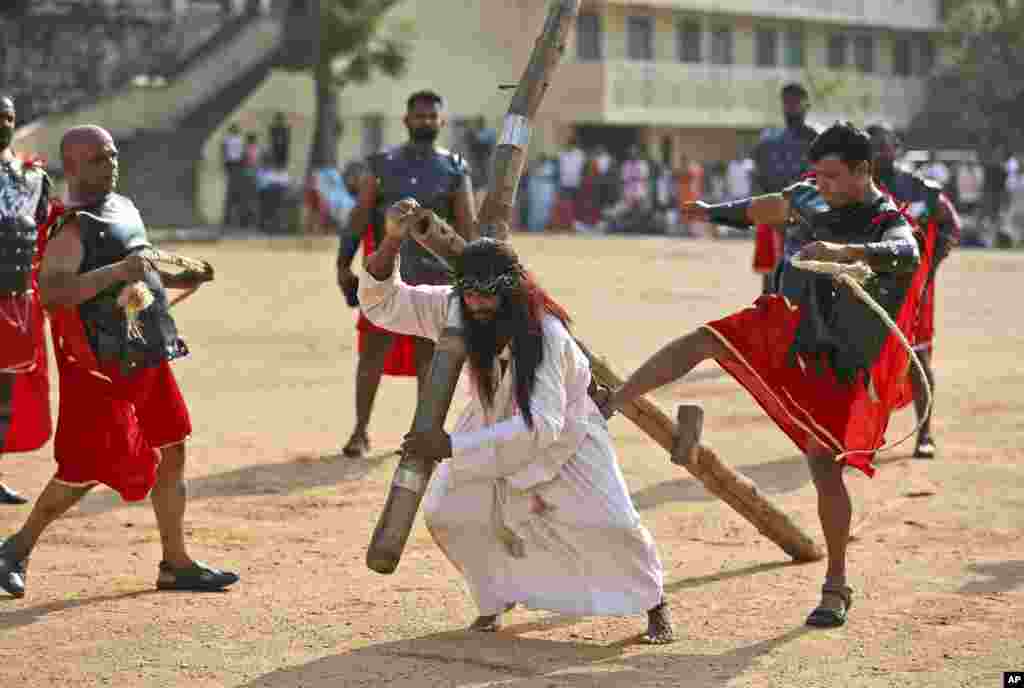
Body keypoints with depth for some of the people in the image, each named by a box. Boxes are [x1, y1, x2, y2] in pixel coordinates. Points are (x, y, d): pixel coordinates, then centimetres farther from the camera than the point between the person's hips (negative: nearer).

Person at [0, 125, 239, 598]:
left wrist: (176, 280, 15)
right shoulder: (73, 228, -17)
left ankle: (176, 564, 18)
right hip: (103, 364, -9)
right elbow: (50, 290, -31)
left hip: (148, 358, 9)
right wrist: (117, 272, -36)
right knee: (87, 469, -4)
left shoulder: (123, 207, 12)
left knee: (171, 453, 10)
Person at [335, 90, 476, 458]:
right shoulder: (382, 164, 6)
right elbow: (359, 217, 5)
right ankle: (360, 430, 4)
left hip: (433, 276, 0)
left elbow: (467, 228, 2)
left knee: (427, 354, 6)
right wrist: (343, 263, -2)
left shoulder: (455, 170, 4)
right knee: (373, 350, -2)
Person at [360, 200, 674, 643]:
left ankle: (654, 603, 18)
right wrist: (393, 240, -40)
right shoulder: (453, 310, -24)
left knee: (610, 522, -10)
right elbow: (380, 302, -21)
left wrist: (452, 446, -55)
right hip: (495, 427, 4)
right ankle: (496, 600, 16)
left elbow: (541, 424, -47)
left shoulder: (545, 334, -39)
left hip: (565, 431, -4)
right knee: (445, 512, -8)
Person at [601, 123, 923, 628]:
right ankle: (604, 407, -12)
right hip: (783, 328, 5)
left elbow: (906, 256, -43)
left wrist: (844, 251, -60)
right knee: (701, 341, -16)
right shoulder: (811, 197, -1)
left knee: (825, 466, -5)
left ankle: (836, 587, 9)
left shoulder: (891, 225, -19)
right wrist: (713, 213, 28)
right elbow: (768, 208, 19)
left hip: (834, 363, -4)